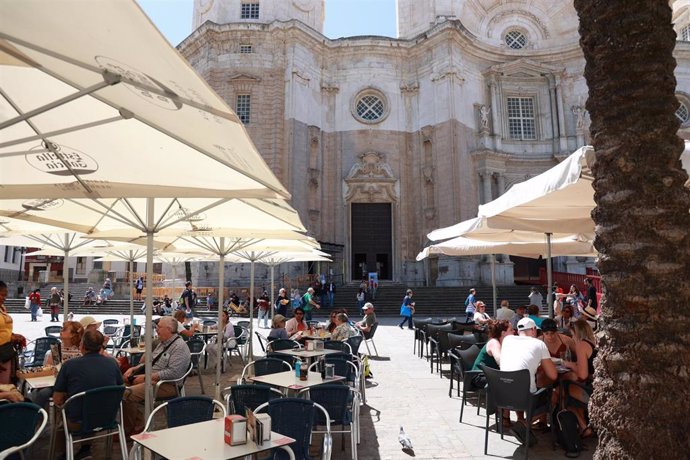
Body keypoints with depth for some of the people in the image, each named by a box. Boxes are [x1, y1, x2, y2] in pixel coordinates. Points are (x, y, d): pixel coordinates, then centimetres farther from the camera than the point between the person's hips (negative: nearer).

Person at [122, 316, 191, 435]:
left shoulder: (179, 346, -16)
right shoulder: (163, 343, 15)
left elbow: (173, 373, -24)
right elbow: (150, 362, 24)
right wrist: (133, 369, 7)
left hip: (167, 385, -10)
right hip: (151, 379, 10)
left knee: (127, 394, -20)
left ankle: (131, 430, 2)